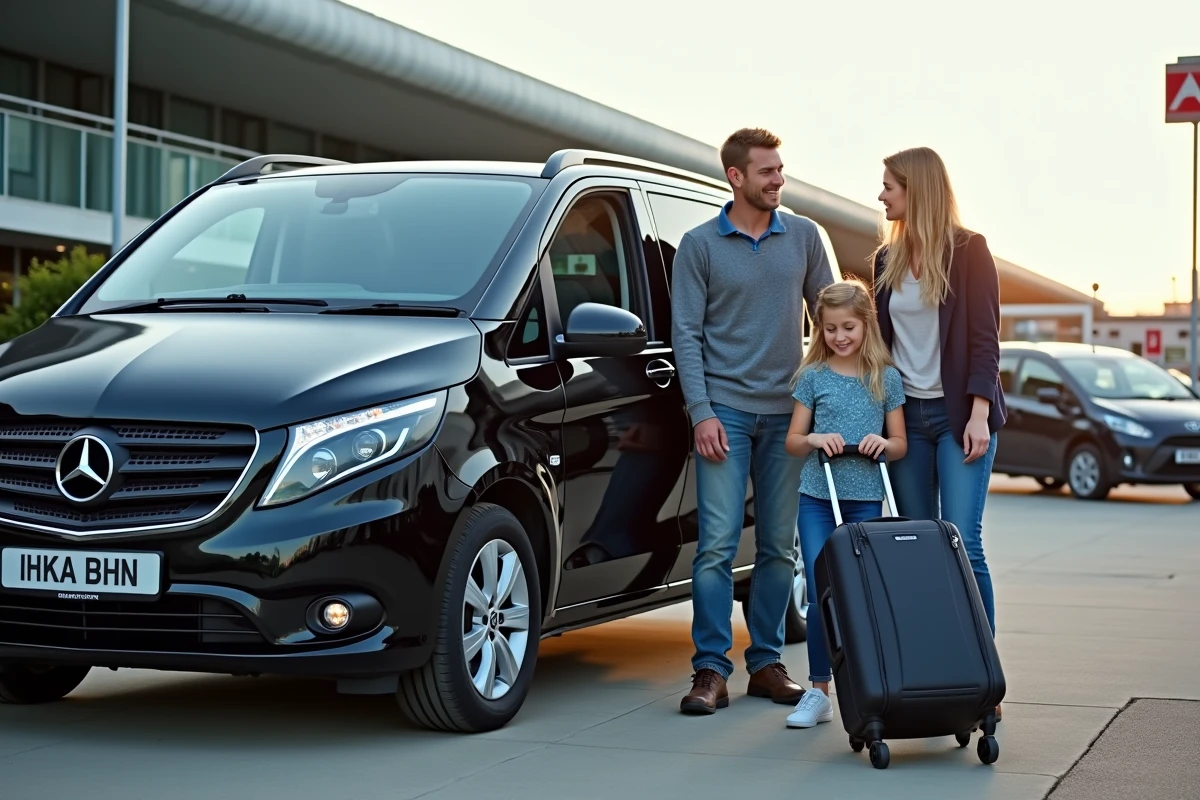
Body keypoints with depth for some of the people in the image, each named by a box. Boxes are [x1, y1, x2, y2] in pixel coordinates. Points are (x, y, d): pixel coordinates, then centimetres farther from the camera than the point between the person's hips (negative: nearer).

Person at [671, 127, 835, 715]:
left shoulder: (803, 237, 8)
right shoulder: (700, 245, 0)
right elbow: (686, 333, -1)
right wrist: (701, 412, -10)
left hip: (787, 411, 3)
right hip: (726, 410, -3)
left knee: (779, 548, 6)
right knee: (717, 543, -9)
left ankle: (767, 663, 15)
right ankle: (711, 671, -4)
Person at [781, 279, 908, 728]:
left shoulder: (886, 379, 6)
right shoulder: (813, 377, 5)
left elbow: (900, 444, 10)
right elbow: (792, 442, 6)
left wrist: (884, 444, -12)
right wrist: (815, 439, -15)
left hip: (865, 501, 0)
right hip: (817, 500, 0)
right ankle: (818, 692, 5)